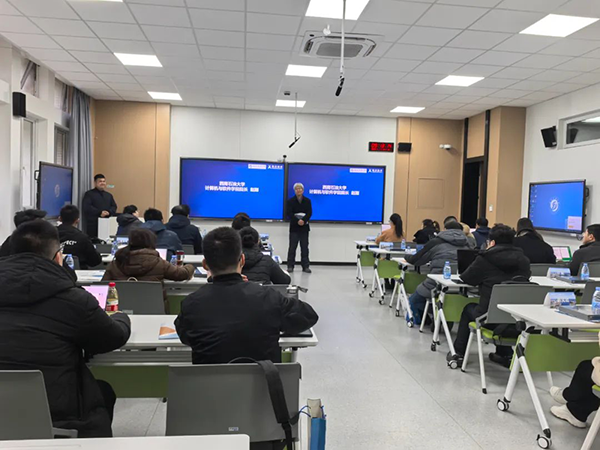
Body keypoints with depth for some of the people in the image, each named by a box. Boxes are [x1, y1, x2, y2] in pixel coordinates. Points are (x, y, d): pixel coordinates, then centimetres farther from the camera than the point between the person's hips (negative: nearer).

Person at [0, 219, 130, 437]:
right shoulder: (74, 299, -17)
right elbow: (116, 337, -1)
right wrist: (120, 317, 22)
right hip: (57, 417, -5)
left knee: (98, 390, 26)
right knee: (104, 391, 25)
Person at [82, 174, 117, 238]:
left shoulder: (109, 195, 21)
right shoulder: (89, 194, 3)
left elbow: (114, 207, 14)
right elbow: (86, 207, -9)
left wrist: (109, 212, -9)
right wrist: (100, 213, -17)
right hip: (93, 224, -5)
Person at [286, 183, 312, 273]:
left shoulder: (307, 201, 8)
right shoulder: (290, 201, 4)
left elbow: (309, 213, -1)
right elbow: (288, 213, -7)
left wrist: (303, 220, -19)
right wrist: (297, 221, -20)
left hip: (304, 227, 1)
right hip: (294, 227, -1)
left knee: (304, 247, 3)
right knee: (292, 247, 0)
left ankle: (305, 266, 7)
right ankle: (290, 266, 5)